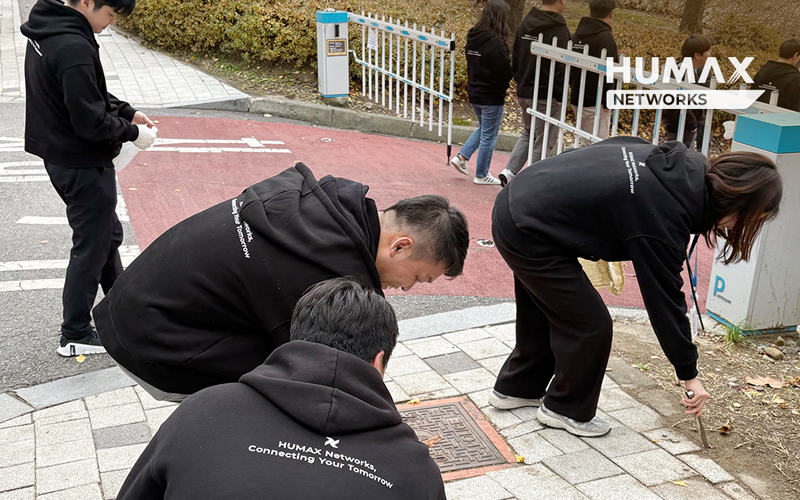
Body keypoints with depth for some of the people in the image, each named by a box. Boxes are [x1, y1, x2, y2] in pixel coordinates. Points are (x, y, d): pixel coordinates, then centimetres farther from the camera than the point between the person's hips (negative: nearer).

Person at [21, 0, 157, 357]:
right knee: (91, 247, 4)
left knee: (107, 233, 23)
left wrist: (125, 111, 5)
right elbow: (91, 122, -26)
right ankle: (75, 335, 17)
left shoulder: (47, 30, 5)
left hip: (60, 156, 10)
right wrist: (131, 131, -11)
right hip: (84, 165, -10)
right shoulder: (74, 47, -27)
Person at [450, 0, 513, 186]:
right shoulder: (495, 42, -21)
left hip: (474, 92, 8)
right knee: (489, 136, 6)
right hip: (492, 96, -8)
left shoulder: (473, 37, 3)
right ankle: (482, 175, 15)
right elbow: (505, 71, -20)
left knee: (483, 130, 26)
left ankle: (461, 157, 17)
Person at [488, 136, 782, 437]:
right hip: (529, 234, -9)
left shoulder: (678, 163, -2)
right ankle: (565, 409, 22)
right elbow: (665, 299, -15)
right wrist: (689, 374, -4)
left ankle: (515, 389, 42)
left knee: (544, 313, 24)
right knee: (590, 325, 1)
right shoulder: (662, 218, -24)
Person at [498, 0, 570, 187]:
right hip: (547, 96, -7)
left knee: (528, 133, 23)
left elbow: (515, 57, 14)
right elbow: (561, 66, -18)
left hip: (524, 92, 7)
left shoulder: (526, 23, 8)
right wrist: (559, 95, -11)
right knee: (544, 140, 4)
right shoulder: (559, 29, -15)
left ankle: (509, 171, 9)